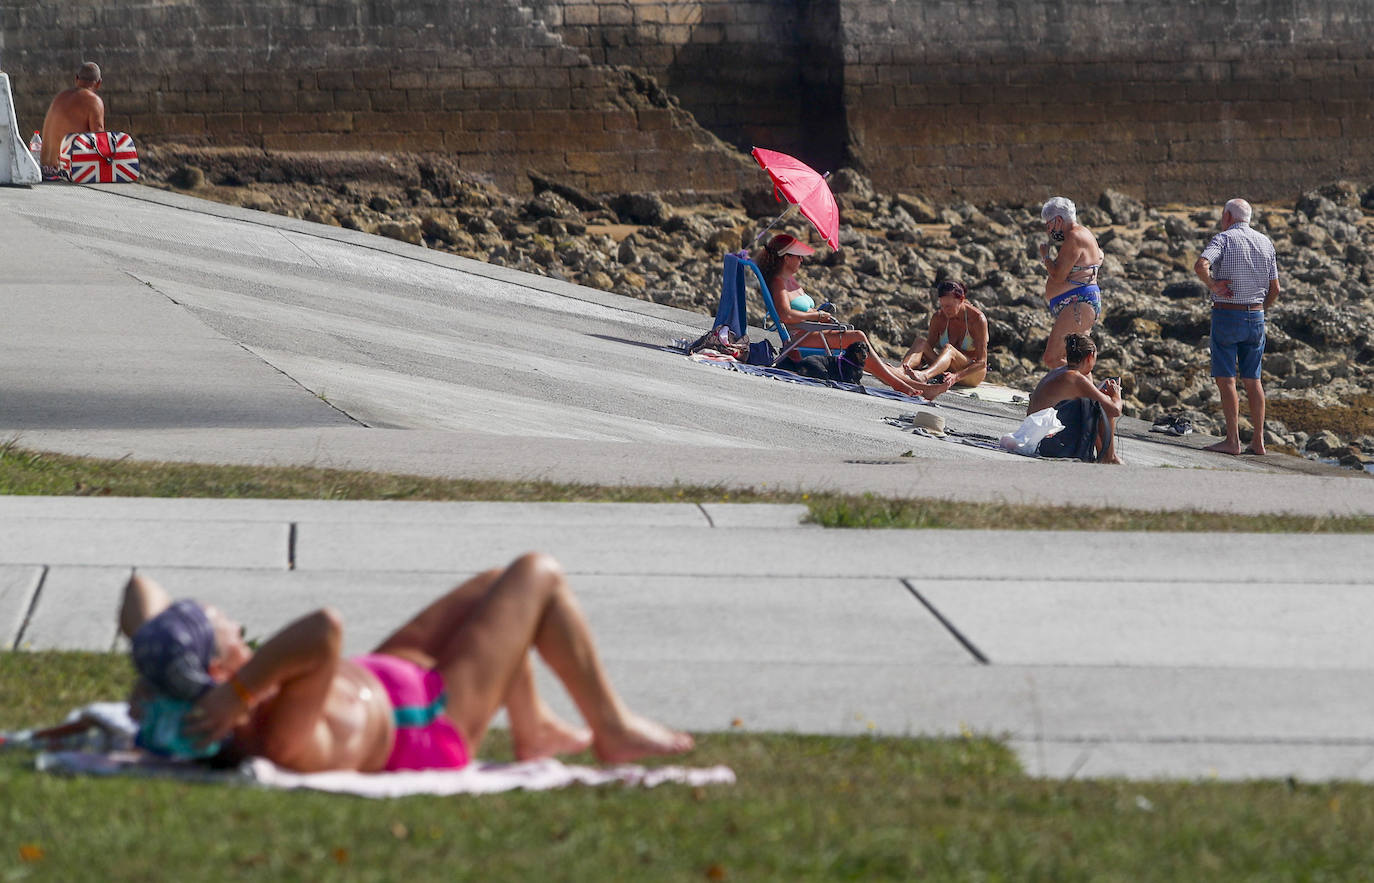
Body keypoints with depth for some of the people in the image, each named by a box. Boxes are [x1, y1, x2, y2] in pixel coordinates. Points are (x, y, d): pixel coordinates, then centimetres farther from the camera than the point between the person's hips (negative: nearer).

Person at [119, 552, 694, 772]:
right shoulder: (284, 740, -47)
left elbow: (141, 591, -18)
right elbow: (325, 629, -64)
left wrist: (150, 684, -28)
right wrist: (237, 696, -56)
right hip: (435, 726, -8)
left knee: (500, 586, 25)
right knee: (539, 577, 6)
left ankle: (534, 729, 42)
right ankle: (613, 729, 22)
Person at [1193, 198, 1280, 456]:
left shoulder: (1224, 239, -7)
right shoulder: (1265, 242, 9)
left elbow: (1201, 265, -27)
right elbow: (1274, 289, 11)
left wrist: (1212, 285, -13)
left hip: (1227, 314, -5)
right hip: (1256, 315, 5)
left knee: (1226, 378, -3)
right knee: (1253, 379, 10)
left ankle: (1232, 440, -8)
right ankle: (1258, 441, 9)